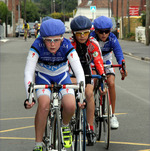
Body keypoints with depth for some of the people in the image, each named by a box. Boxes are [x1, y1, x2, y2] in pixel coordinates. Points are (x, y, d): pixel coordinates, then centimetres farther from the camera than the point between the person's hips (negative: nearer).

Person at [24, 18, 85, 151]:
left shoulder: (67, 47, -27)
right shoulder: (38, 46, -28)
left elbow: (79, 71, -31)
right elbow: (28, 72, -31)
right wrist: (29, 96, -44)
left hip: (62, 76, 1)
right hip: (43, 76, -1)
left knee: (71, 106, -25)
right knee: (44, 104, -30)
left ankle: (65, 126, 11)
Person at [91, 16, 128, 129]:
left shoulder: (112, 39, -23)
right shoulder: (91, 38, -26)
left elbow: (119, 53, -31)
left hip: (106, 63, 1)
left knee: (111, 83, -20)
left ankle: (112, 115, -11)